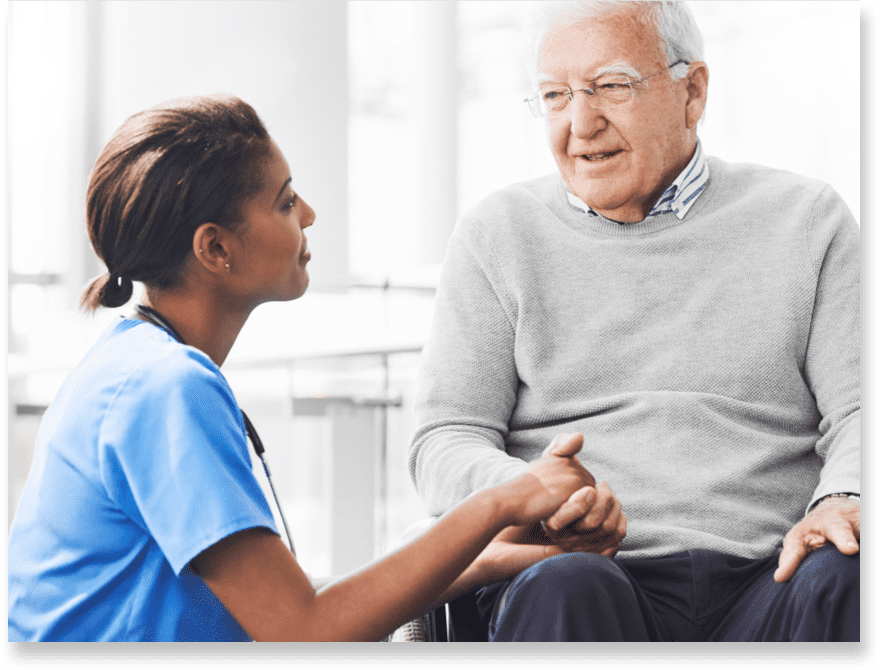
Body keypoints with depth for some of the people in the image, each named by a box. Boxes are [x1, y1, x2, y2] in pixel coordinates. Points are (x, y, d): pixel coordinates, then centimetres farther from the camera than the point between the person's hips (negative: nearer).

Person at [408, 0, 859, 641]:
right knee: (564, 587, -36)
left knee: (845, 581, -33)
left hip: (768, 581, 1)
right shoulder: (498, 235, 14)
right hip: (603, 571, -1)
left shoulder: (804, 220, 15)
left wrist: (840, 503, -16)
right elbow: (444, 441, 8)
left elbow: (853, 411, 8)